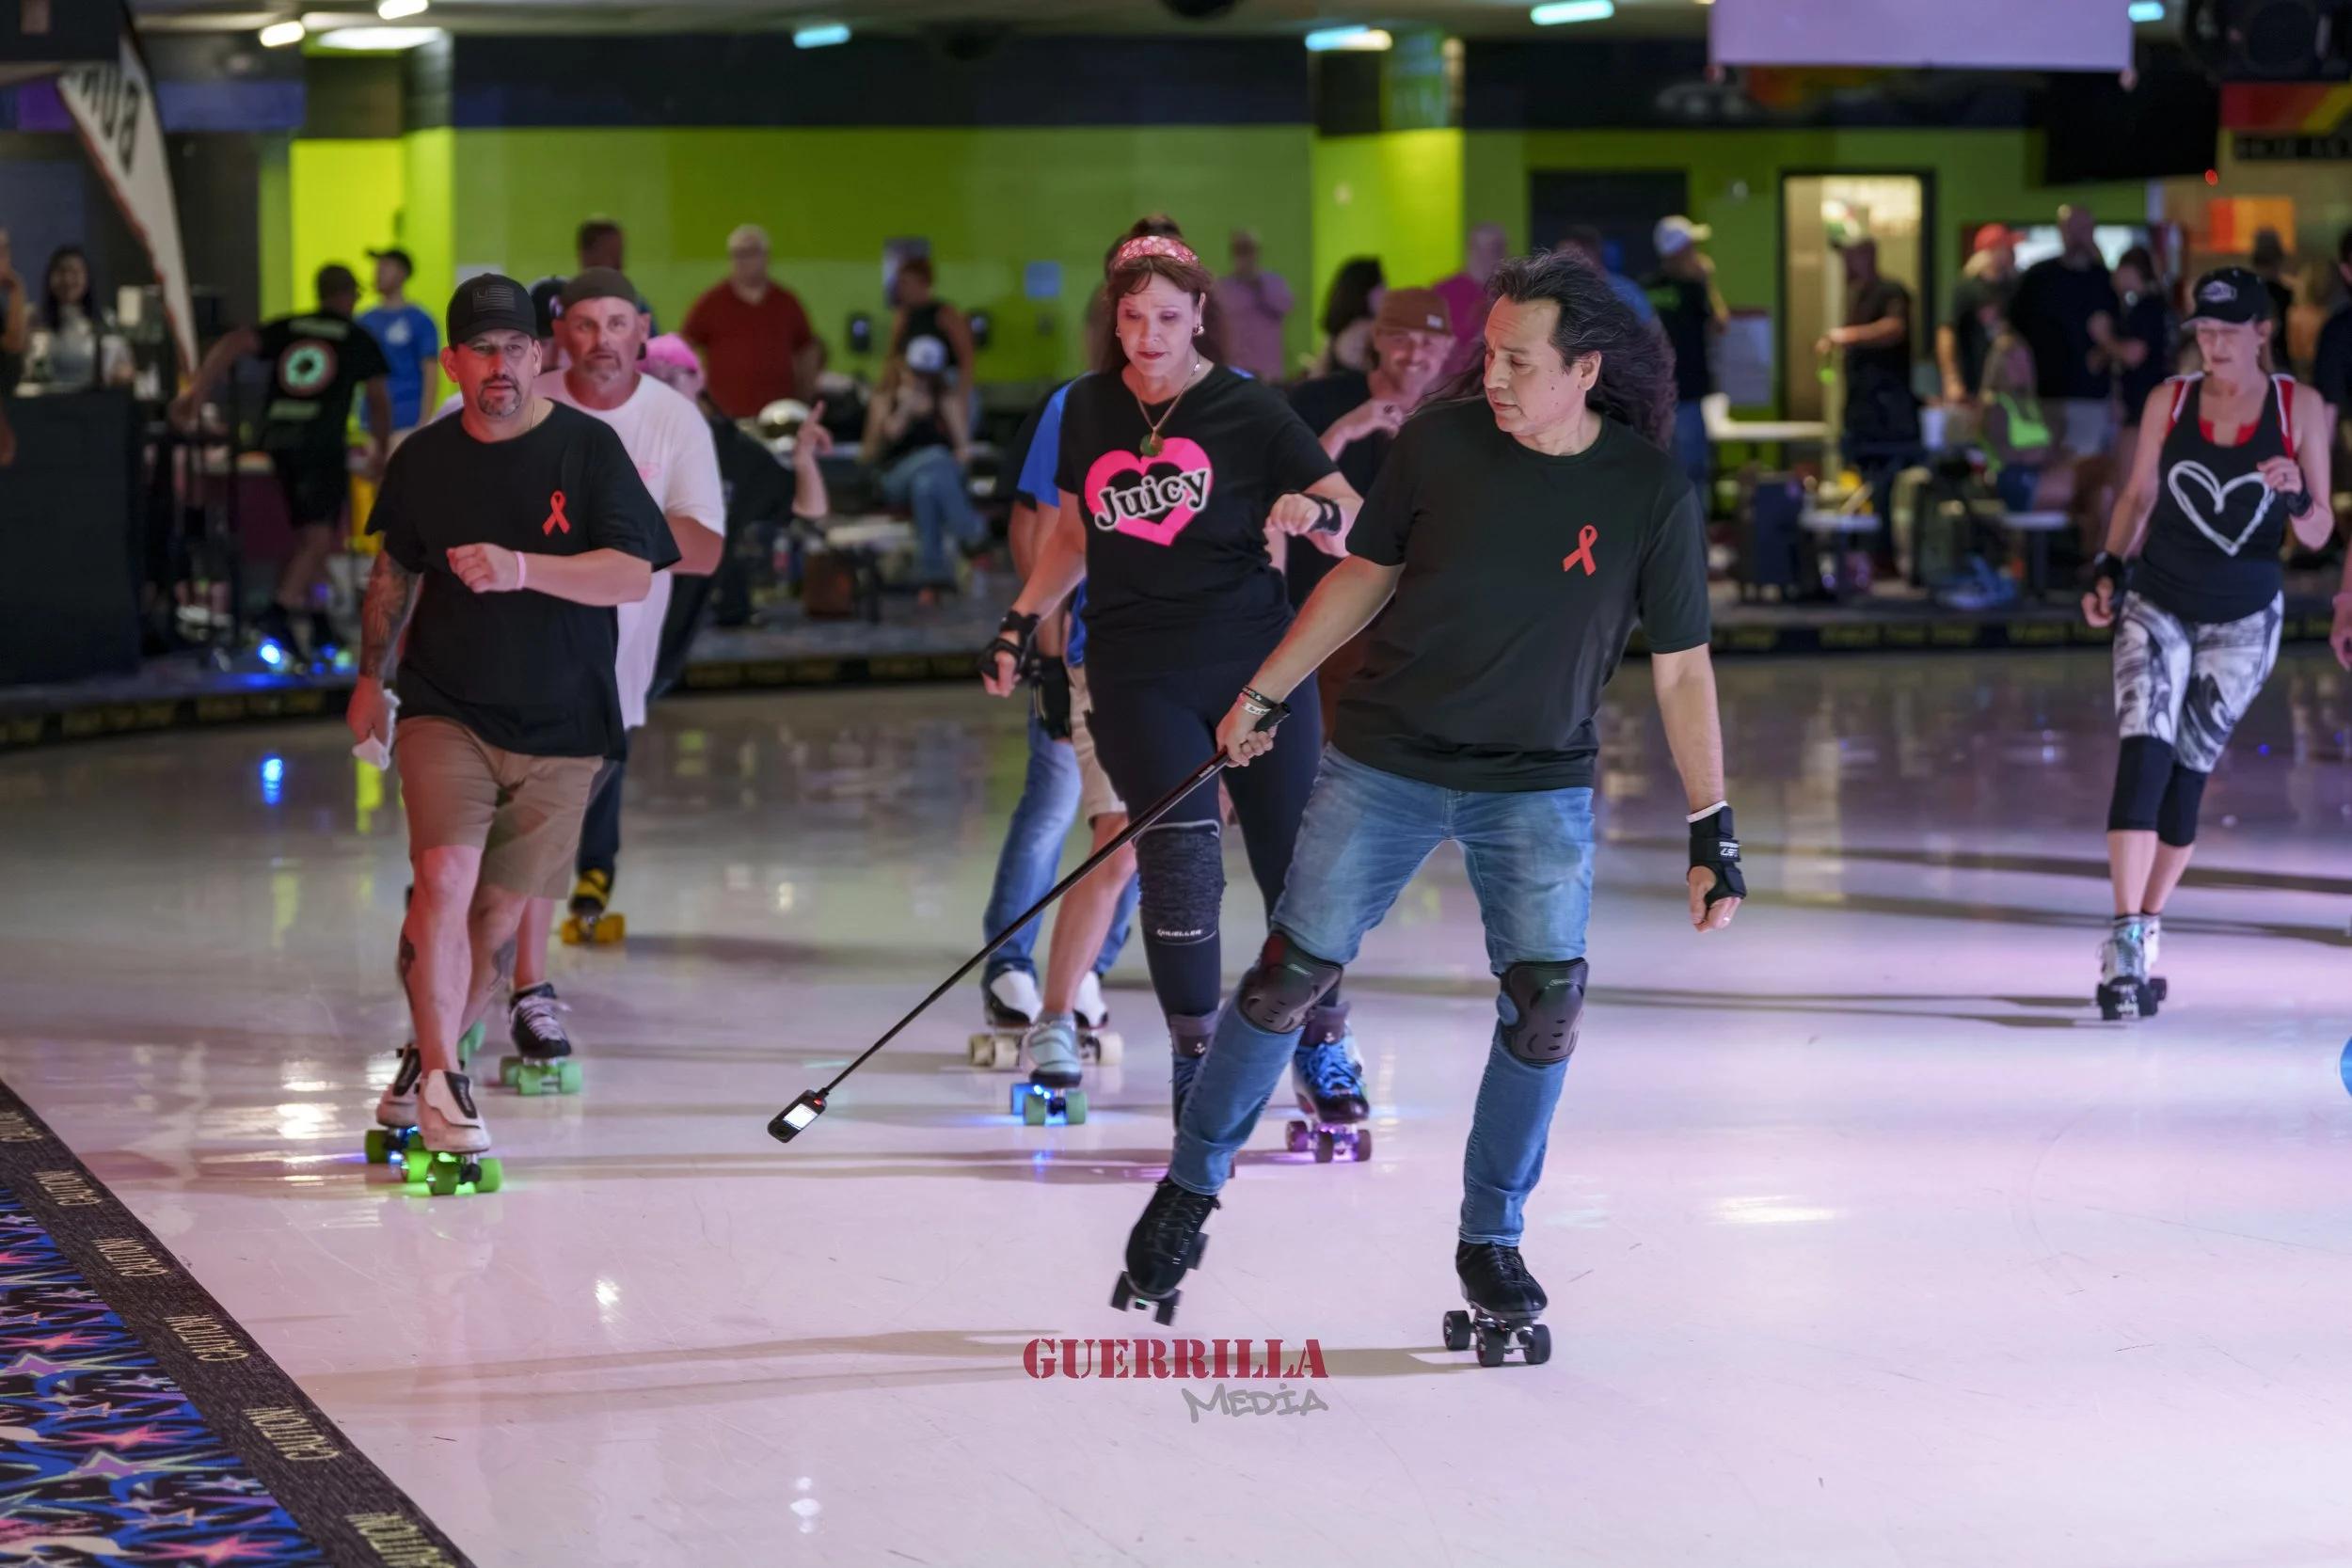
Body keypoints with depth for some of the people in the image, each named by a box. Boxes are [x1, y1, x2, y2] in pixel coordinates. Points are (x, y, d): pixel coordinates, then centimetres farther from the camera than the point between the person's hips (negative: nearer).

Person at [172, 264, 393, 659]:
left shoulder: (285, 328, 16)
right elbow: (379, 399, 10)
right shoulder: (357, 339, 10)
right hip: (322, 442, -5)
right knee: (319, 539, -9)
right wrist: (380, 450, 23)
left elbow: (233, 344, 0)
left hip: (278, 437, 5)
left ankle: (319, 625, 21)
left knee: (308, 534, 17)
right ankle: (280, 610, -29)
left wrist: (195, 391, -5)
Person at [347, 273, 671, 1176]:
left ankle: (430, 1057, 25)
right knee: (444, 879, -19)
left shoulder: (588, 449, -7)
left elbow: (633, 577, -17)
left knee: (501, 910, 4)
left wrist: (521, 569, -29)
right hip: (444, 711, 0)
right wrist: (372, 677, 22)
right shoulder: (424, 459, 2)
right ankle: (441, 1078, -14)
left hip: (560, 727, 0)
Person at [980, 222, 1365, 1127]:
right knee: (1180, 854, -12)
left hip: (1253, 660, -1)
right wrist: (1023, 622, 15)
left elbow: (1351, 520, -7)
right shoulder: (1087, 411, 8)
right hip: (1137, 672, 1)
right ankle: (1194, 1052, 3)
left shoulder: (1248, 410, -3)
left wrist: (1318, 515, -28)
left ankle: (1325, 1049, 19)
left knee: (1294, 858, 0)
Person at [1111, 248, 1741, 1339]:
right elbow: (1363, 576, 6)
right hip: (1385, 764, 0)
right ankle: (1192, 1185, 20)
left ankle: (1490, 1241, 10)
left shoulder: (1649, 494, -10)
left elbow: (1679, 670, -4)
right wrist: (1262, 697, 9)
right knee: (1290, 973, 0)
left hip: (1538, 787, 0)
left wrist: (1711, 829, -5)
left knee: (1547, 1002, -10)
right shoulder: (1439, 444, -9)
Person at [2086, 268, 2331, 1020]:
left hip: (2242, 621, 0)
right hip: (2157, 605, 0)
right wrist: (2108, 573, -3)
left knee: (2188, 775, 4)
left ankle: (2147, 928, 22)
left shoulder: (2299, 407, -5)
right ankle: (2126, 941, -23)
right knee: (2144, 755, -17)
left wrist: (2297, 496, -25)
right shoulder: (2169, 401, -1)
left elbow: (2318, 534, -4)